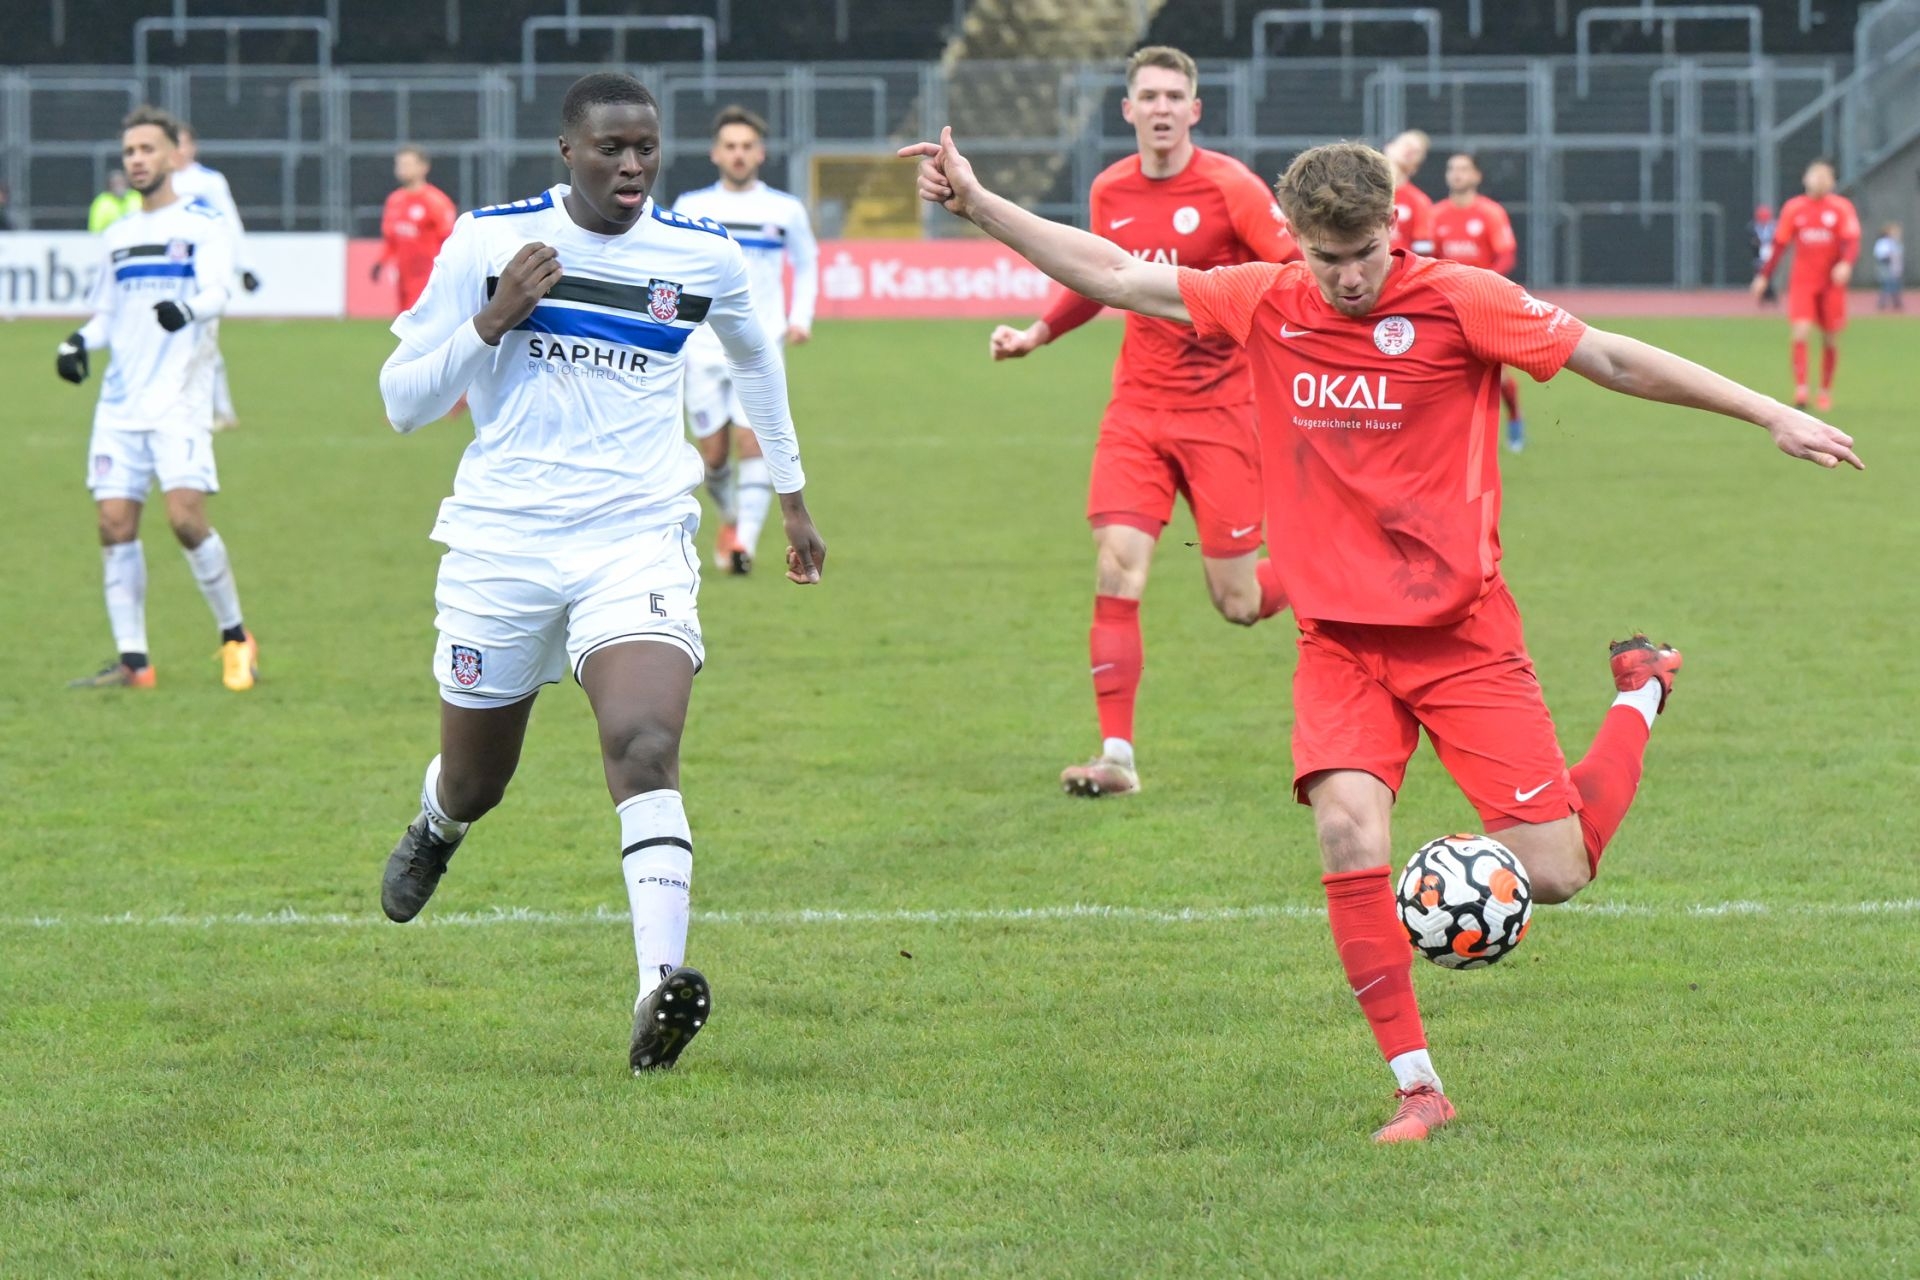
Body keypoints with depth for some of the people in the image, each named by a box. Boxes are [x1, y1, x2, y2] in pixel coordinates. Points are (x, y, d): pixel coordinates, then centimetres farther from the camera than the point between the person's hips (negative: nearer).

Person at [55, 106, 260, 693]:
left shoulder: (203, 225, 0)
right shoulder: (116, 236, 18)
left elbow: (216, 290, -16)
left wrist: (188, 307, -38)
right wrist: (79, 342, 3)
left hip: (179, 396, -6)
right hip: (120, 401, 6)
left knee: (184, 514, -17)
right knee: (115, 522, -3)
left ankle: (236, 638, 0)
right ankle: (132, 661, 2)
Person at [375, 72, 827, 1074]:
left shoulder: (703, 258, 2)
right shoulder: (487, 242, -4)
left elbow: (754, 355, 25)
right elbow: (402, 402, -1)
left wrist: (791, 492, 32)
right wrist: (491, 322, -17)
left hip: (636, 540, 0)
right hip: (502, 542, 0)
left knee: (646, 746, -25)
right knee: (475, 783, 13)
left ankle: (659, 988, -35)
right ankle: (436, 826, 53)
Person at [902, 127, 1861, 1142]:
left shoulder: (1459, 302, -9)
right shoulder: (1264, 306, 1)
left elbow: (1612, 360, -7)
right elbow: (1110, 275, 7)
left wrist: (1772, 416, -7)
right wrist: (975, 203, 3)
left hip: (1462, 632, -2)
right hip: (1339, 640, 3)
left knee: (1553, 872, -5)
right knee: (1348, 833, -22)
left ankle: (1640, 695, 27)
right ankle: (1416, 1087, -11)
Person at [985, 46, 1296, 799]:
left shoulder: (1229, 187, -10)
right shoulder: (1111, 193, 6)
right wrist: (1036, 334, 15)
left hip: (1221, 410, -4)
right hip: (1137, 405, 4)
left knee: (1238, 603, -2)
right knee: (1116, 568, -11)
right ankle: (1117, 755, -8)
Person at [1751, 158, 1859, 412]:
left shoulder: (1842, 207, 0)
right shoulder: (1793, 208, 5)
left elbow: (1852, 241, -9)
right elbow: (1779, 245, 10)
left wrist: (1846, 264, -29)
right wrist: (1764, 277, 7)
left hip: (1832, 283, 0)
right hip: (1802, 283, 0)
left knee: (1830, 340, 5)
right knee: (1800, 332, -17)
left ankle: (1826, 391, 19)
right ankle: (1800, 388, -20)